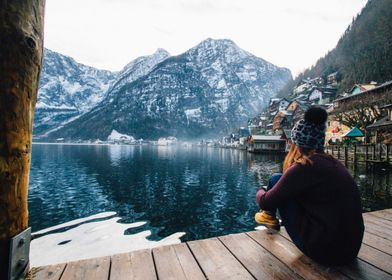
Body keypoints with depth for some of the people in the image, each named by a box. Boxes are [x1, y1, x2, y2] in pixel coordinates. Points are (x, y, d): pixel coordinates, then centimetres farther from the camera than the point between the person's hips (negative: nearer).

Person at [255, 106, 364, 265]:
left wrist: (261, 192, 12)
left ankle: (269, 216, 25)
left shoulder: (303, 167, -18)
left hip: (323, 251, -7)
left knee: (275, 180, 0)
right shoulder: (333, 163, 5)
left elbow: (265, 202, -10)